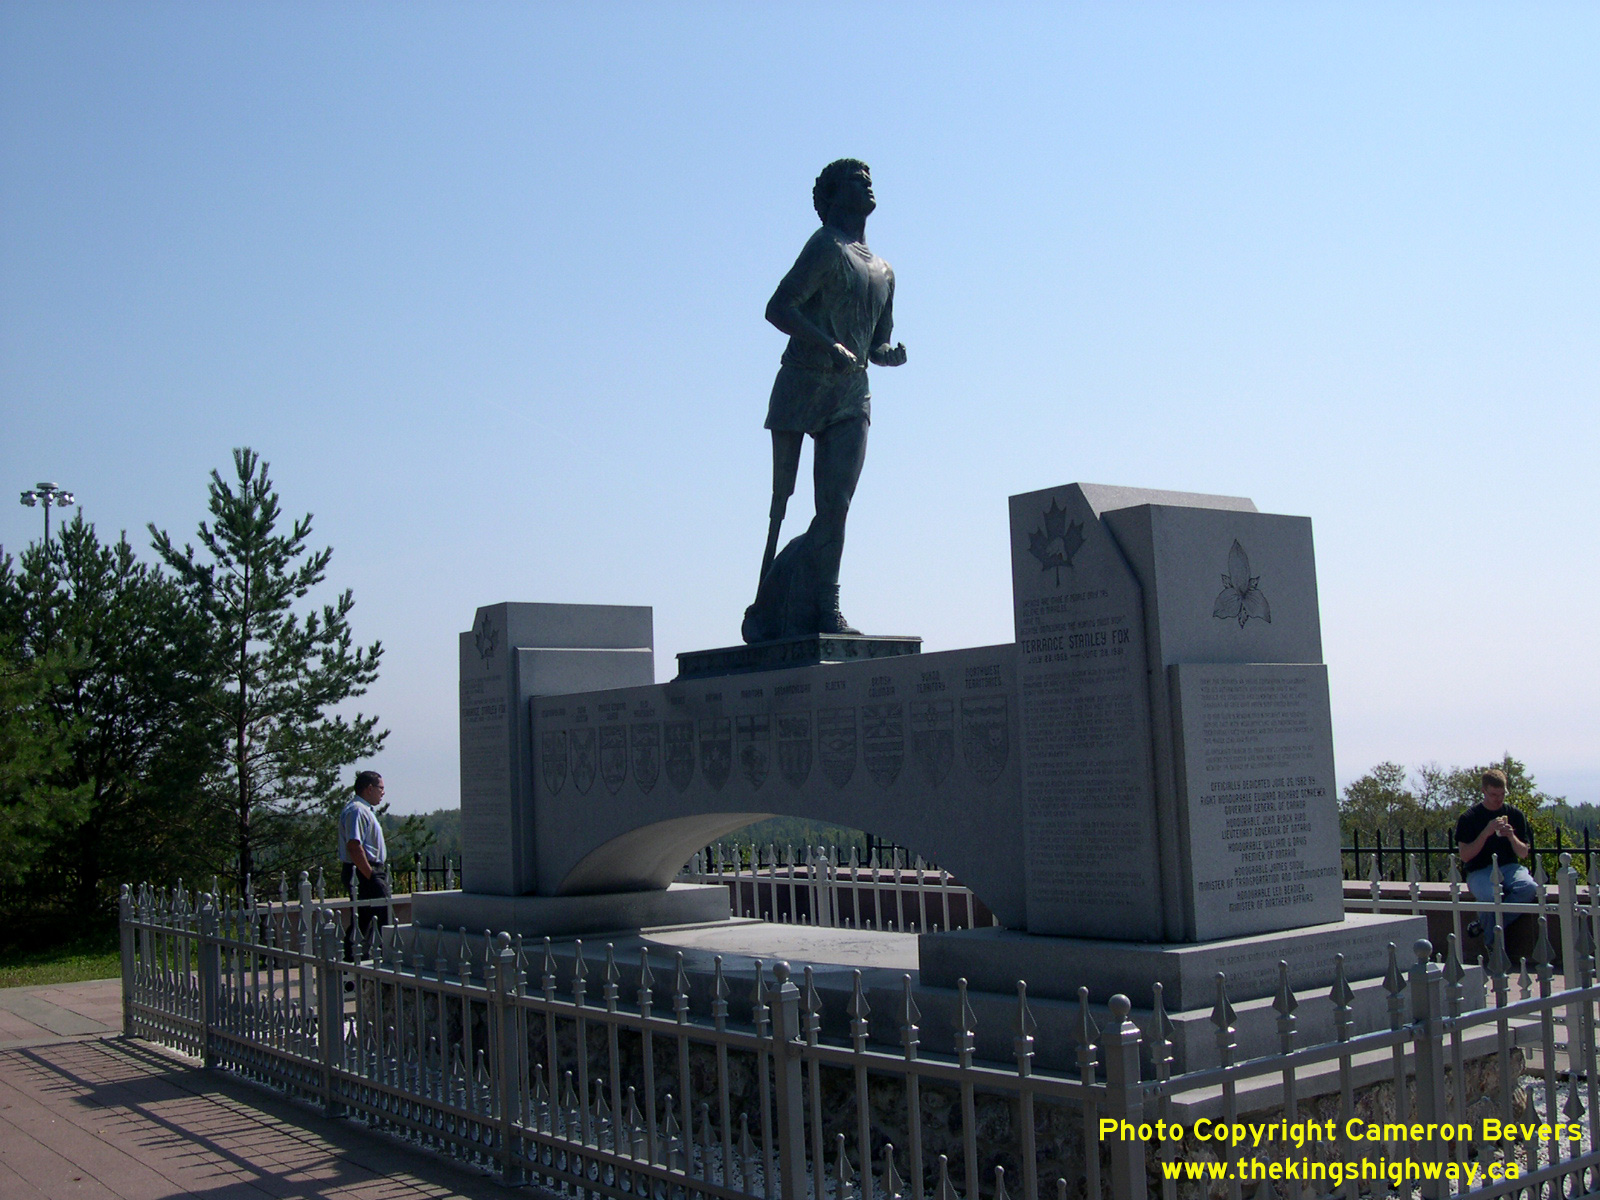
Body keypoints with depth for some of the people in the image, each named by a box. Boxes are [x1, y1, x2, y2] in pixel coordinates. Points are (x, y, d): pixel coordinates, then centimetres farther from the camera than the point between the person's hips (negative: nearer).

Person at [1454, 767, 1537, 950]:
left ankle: (1486, 925, -15)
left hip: (1509, 867, 3)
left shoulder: (1515, 815, 11)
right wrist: (1486, 832, -14)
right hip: (1480, 871, -3)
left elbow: (1523, 853, 11)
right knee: (1492, 895, -37)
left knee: (1530, 888, -32)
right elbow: (1465, 856, -5)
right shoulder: (1469, 818, 1)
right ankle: (1493, 941, -8)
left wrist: (1511, 837, -9)